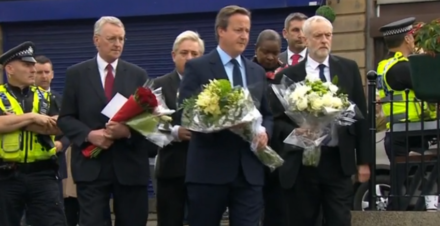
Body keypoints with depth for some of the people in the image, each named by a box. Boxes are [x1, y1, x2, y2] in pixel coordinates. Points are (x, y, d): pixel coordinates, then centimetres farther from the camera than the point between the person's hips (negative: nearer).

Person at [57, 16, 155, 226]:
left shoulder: (138, 74, 9)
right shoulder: (76, 74, 5)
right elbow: (65, 118, 4)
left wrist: (128, 131, -15)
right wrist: (89, 134, -15)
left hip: (130, 164, 2)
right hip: (91, 165, -2)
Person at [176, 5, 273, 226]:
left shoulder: (257, 71, 16)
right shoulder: (197, 67, 0)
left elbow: (267, 114, 20)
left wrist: (264, 130, -3)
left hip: (249, 169, 4)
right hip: (209, 168, -4)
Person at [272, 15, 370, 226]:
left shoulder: (348, 68, 7)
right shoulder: (287, 75, 2)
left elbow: (360, 114, 8)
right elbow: (277, 119, 3)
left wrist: (363, 160, 5)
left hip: (338, 160, 1)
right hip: (301, 162, -1)